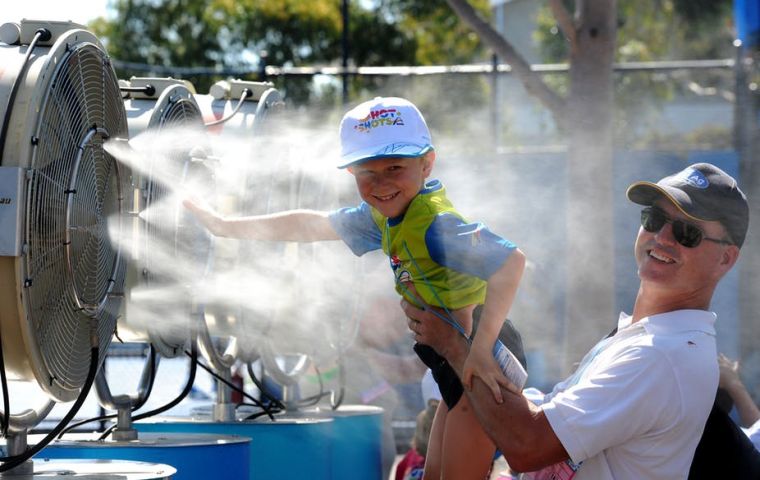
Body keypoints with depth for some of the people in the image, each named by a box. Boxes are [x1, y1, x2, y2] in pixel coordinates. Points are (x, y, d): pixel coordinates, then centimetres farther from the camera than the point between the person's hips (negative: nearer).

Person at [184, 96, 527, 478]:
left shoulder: (436, 225, -26)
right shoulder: (385, 216, 4)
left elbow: (511, 261, -40)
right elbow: (312, 225, 18)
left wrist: (481, 348, -46)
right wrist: (227, 226, 22)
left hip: (486, 371, -10)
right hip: (456, 365, 10)